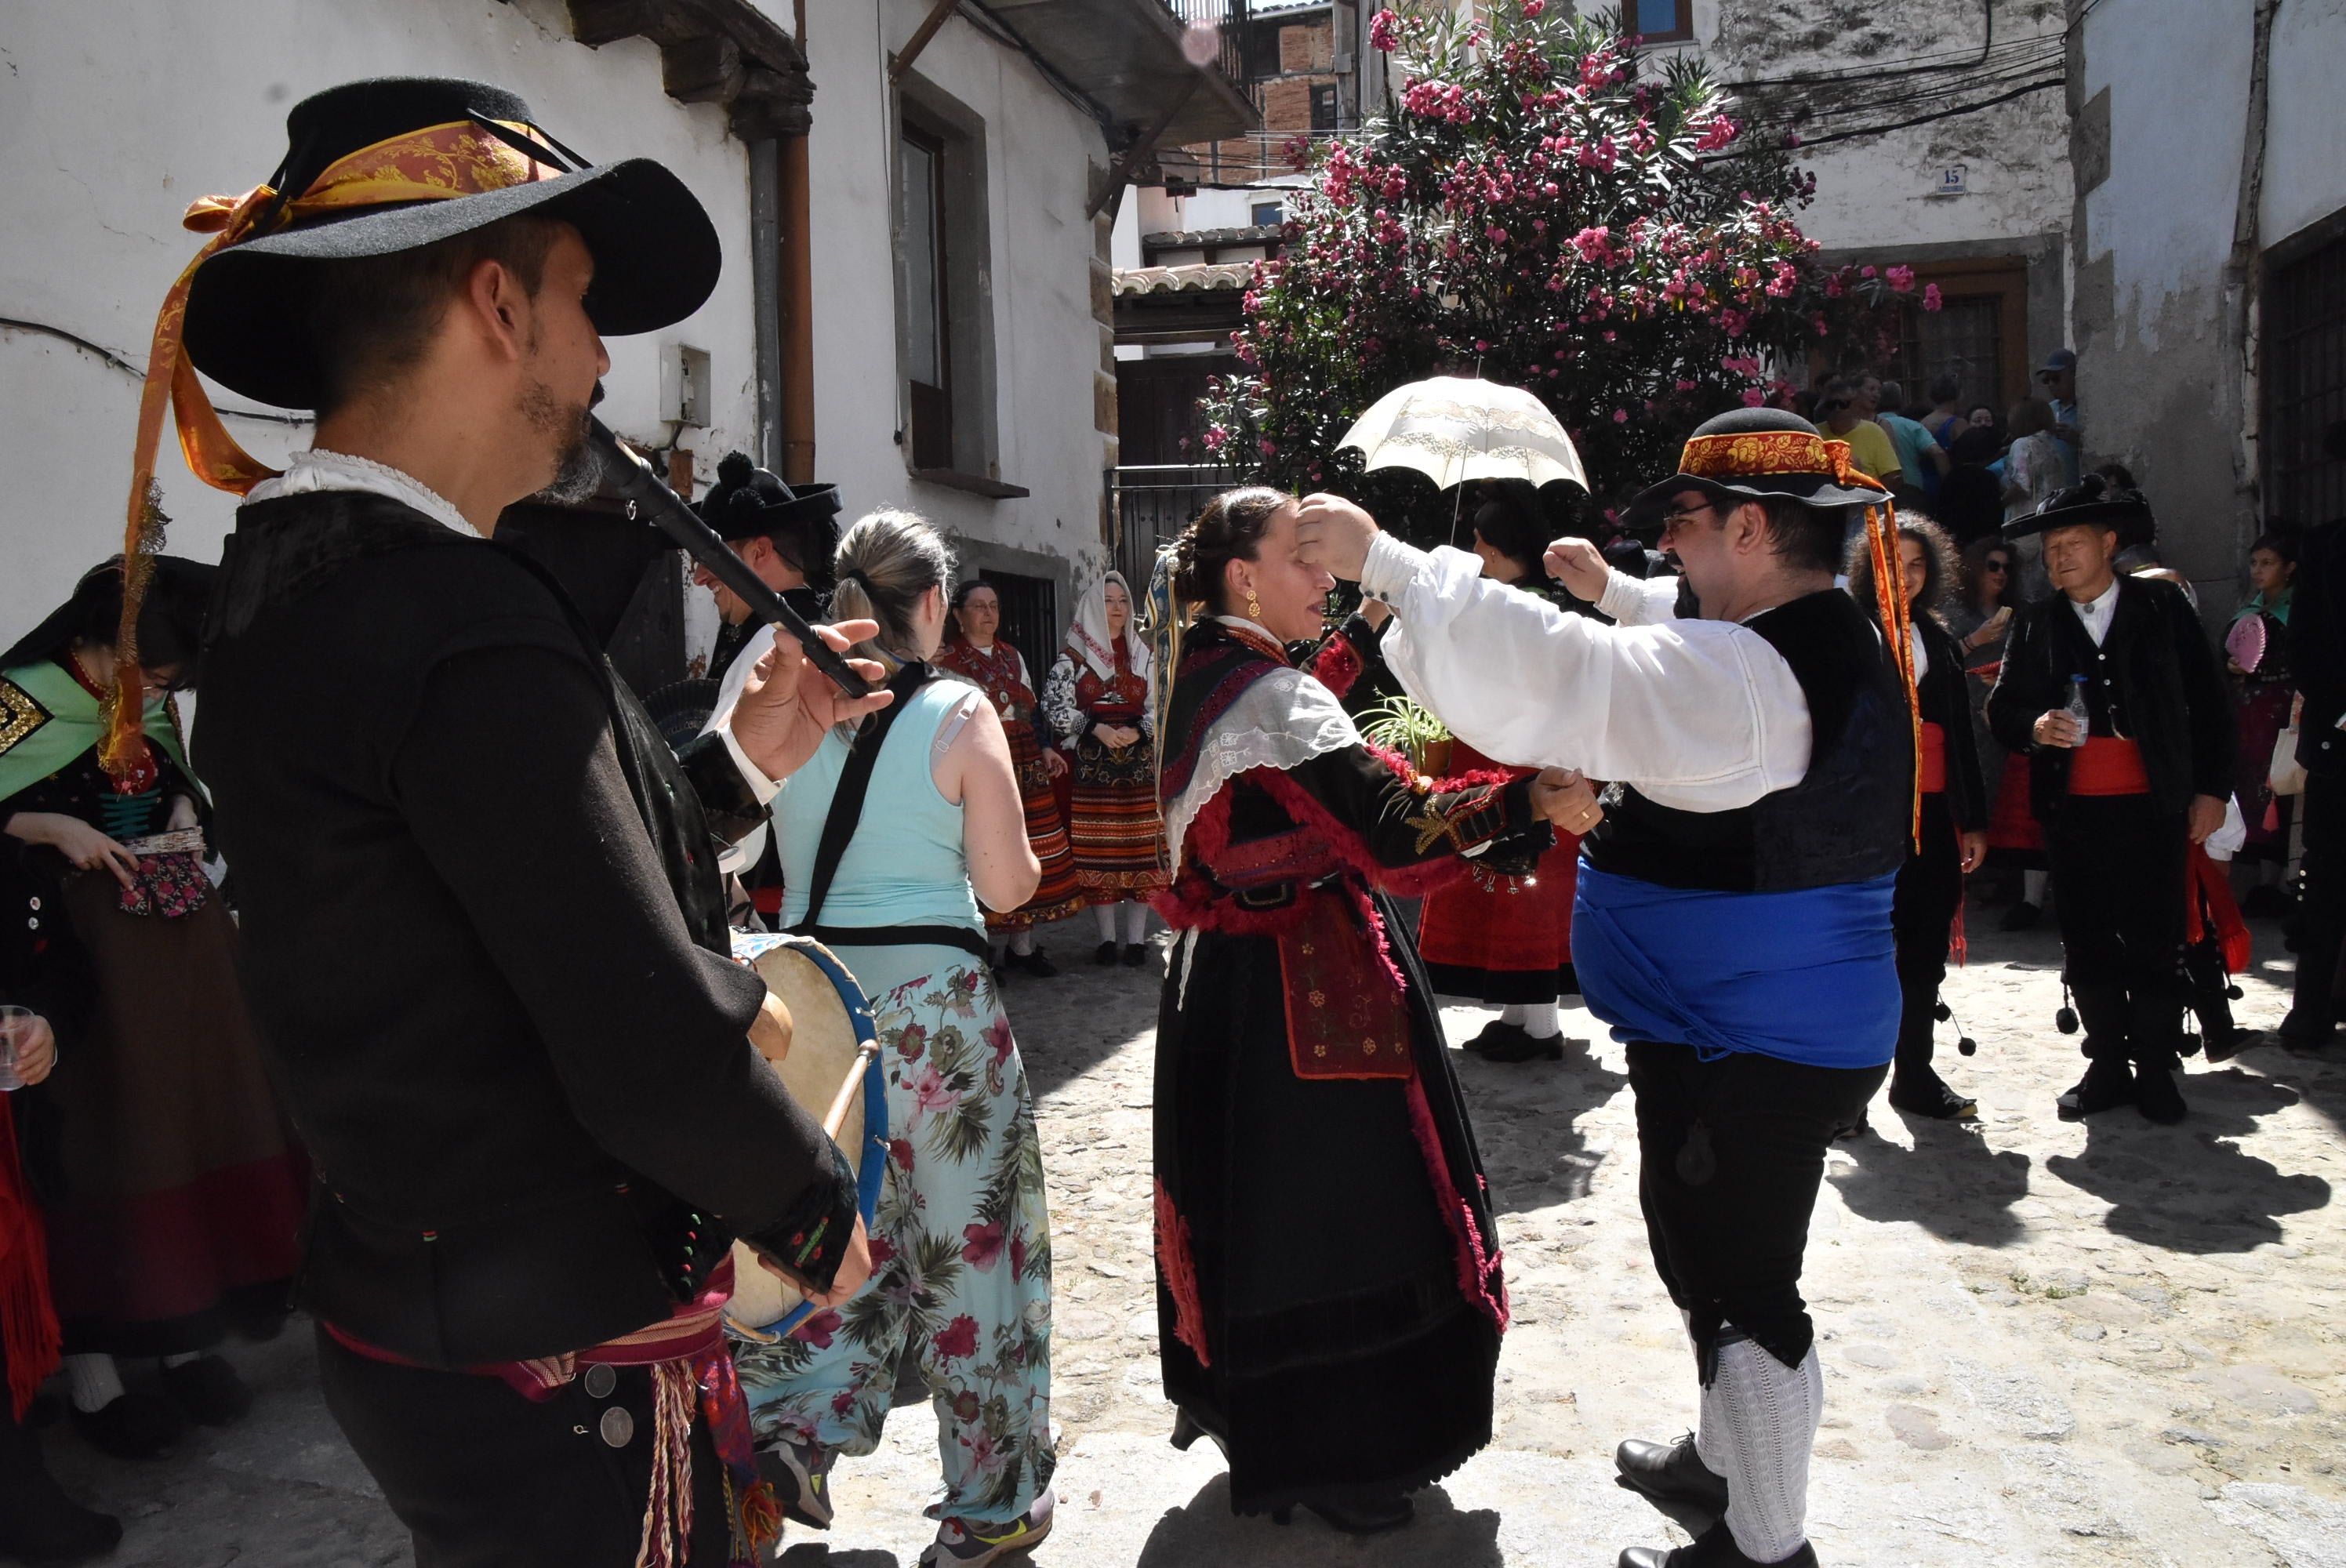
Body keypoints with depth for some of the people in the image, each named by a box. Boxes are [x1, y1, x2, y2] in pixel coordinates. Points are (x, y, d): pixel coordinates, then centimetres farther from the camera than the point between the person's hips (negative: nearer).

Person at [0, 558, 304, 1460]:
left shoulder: (154, 705, 7)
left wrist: (185, 821, 3)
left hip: (181, 933, 6)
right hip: (85, 948, -6)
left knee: (205, 1121, 7)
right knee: (103, 1142, -1)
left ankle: (186, 1334, 21)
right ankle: (91, 1369, 13)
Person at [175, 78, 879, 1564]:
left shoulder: (288, 584, 5)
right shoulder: (466, 628, -26)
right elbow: (655, 1062, -26)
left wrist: (736, 761, 13)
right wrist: (822, 1218, -8)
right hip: (556, 1366, -9)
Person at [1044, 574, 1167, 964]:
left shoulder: (1144, 655, 10)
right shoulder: (1073, 657, 4)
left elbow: (1160, 705, 6)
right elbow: (1055, 705, -3)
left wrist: (1137, 732, -13)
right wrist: (1096, 729, -15)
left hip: (1140, 765, 1)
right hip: (1091, 766, -1)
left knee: (1140, 850, 0)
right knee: (1097, 850, -1)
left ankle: (1136, 938, 7)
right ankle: (1107, 938, 9)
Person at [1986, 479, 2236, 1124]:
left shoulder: (2163, 607, 4)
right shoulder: (2035, 624, 9)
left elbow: (2210, 704, 5)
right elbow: (2001, 709, 8)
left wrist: (2212, 789, 1)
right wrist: (2034, 727, -14)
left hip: (2152, 806, -2)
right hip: (2071, 810, 2)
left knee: (2154, 944, -1)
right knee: (2087, 947, 7)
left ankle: (2156, 1068, 12)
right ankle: (2108, 1065, 18)